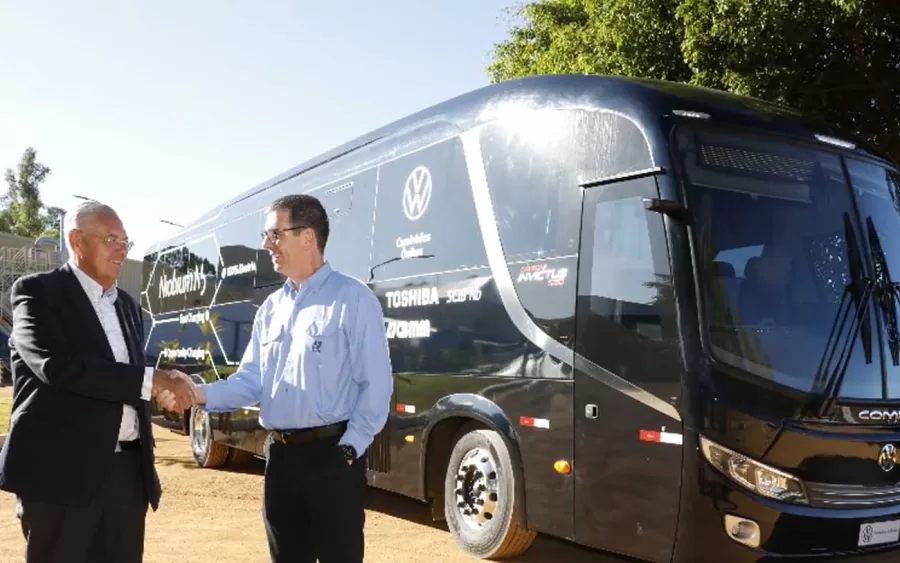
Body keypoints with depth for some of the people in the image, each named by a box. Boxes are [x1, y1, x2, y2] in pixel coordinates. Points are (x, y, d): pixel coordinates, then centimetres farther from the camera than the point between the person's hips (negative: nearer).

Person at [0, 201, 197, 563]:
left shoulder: (127, 306, 18)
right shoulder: (38, 291, -4)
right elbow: (58, 366, -20)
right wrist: (153, 381, -19)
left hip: (127, 471, 6)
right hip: (61, 470, -6)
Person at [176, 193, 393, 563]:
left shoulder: (353, 299, -8)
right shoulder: (271, 307, 13)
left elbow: (376, 384, -11)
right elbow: (252, 380, 10)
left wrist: (350, 449, -13)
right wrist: (203, 394, -7)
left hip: (331, 454, -6)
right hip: (280, 456, 7)